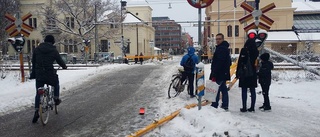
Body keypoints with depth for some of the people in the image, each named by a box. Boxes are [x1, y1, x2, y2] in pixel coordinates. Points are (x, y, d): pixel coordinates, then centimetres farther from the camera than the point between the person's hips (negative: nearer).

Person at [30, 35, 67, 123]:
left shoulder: (37, 49, 7)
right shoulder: (54, 51, -4)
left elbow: (33, 62, 14)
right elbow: (60, 61, 4)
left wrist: (33, 72, 25)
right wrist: (64, 66, 25)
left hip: (39, 75, 3)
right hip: (50, 74, -3)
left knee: (38, 93, 11)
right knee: (56, 85, 29)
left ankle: (36, 112, 5)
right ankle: (56, 98, 26)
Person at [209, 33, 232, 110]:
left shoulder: (221, 48, -15)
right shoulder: (225, 48, 19)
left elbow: (219, 63, -23)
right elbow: (229, 62, 24)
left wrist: (214, 75, -24)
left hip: (219, 74, -11)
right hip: (223, 74, 11)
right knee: (223, 90, 14)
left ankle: (214, 106, -4)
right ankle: (225, 106, 21)